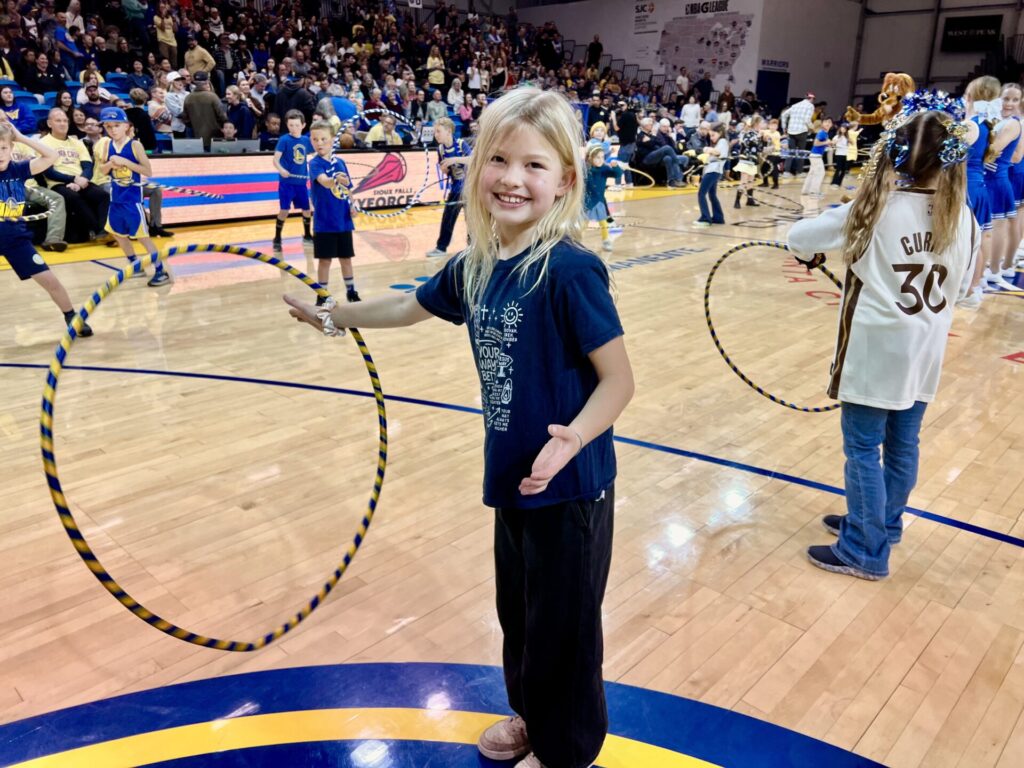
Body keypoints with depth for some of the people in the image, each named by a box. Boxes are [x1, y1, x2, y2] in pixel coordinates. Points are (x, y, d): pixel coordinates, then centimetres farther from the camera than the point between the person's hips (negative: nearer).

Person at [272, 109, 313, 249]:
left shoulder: (306, 140, 4)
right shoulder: (284, 140, -10)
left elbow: (310, 157, 21)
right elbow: (276, 160, -15)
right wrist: (281, 170, -32)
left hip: (302, 182, 5)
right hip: (287, 182, -5)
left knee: (306, 208, 13)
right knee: (284, 210, -6)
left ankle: (307, 235, 33)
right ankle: (277, 238, 8)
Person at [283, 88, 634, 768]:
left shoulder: (569, 270, -22)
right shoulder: (476, 266, 0)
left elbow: (618, 380, -20)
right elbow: (409, 306, 18)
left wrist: (570, 441, -35)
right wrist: (331, 316, 28)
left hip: (568, 485, -7)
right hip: (512, 477, 7)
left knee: (562, 623, 11)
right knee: (518, 609, 24)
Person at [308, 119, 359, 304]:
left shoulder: (340, 162, 5)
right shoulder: (315, 163, -10)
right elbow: (324, 181, -31)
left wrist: (352, 205, -3)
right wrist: (335, 180, -52)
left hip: (343, 220, 4)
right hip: (324, 222, -4)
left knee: (346, 258, 13)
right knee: (324, 260, 2)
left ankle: (351, 291, 27)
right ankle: (322, 295, 13)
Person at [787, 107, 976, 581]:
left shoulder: (875, 209, -14)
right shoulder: (962, 219, 0)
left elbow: (798, 237, -7)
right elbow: (958, 276, 14)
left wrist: (813, 254, 14)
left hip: (876, 350, -6)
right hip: (925, 354, 6)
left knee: (863, 449, 3)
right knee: (903, 445, 17)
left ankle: (865, 551, 11)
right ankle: (883, 525, 35)